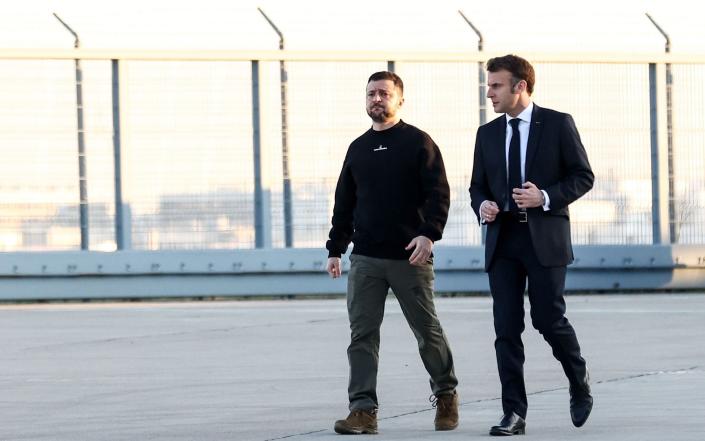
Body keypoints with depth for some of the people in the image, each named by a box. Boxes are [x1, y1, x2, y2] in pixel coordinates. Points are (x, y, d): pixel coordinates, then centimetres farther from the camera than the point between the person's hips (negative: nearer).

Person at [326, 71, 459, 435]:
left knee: (427, 331, 6)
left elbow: (438, 193, -7)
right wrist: (335, 249, 14)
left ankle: (445, 395, 26)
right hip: (365, 259, 4)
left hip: (410, 257, -4)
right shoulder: (358, 148, 14)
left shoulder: (418, 142, -1)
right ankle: (363, 410, -6)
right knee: (362, 335, -4)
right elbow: (344, 203, 19)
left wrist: (429, 233, -21)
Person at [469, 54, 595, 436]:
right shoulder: (488, 134, 13)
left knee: (549, 319, -6)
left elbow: (583, 176, 0)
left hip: (545, 237, -4)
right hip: (503, 239, 4)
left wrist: (546, 197, -15)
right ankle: (513, 413, -1)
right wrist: (482, 205, -5)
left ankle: (580, 387, 22)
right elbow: (478, 186, 18)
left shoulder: (558, 124, 0)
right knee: (506, 328, -2)